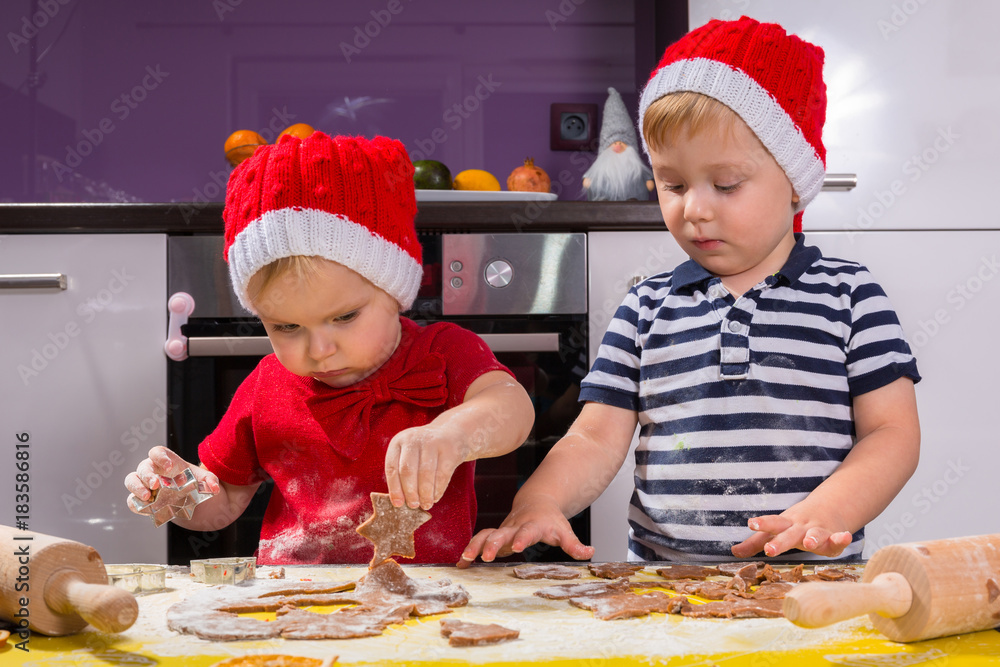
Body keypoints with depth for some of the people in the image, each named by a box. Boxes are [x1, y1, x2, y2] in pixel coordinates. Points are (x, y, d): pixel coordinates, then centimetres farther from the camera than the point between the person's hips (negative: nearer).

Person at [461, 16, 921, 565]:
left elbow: (892, 431, 4)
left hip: (809, 578, -2)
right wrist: (539, 502, -12)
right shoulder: (647, 308, 13)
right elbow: (596, 438, 9)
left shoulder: (848, 296, 7)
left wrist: (821, 515, -14)